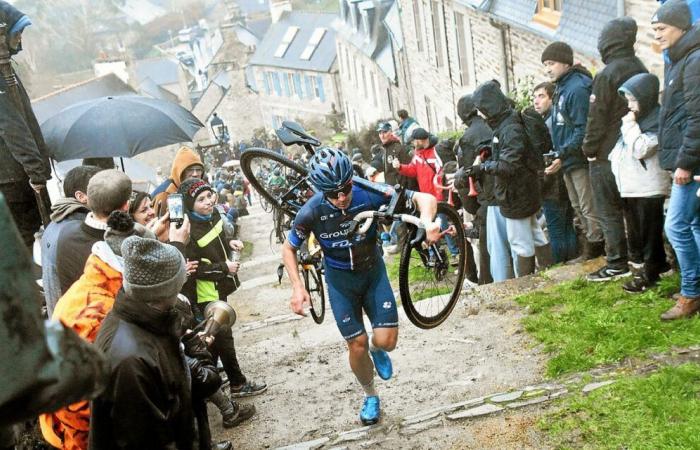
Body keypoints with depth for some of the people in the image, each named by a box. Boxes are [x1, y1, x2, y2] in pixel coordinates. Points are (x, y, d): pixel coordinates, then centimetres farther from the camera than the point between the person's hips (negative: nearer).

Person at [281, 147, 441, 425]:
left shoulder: (369, 193, -25)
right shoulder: (312, 212, -24)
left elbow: (424, 198, -25)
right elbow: (289, 248, -6)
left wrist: (427, 220, -47)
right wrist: (297, 287, -18)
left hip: (373, 271, 1)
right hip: (340, 279, 0)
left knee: (386, 340, -9)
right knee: (357, 344, 0)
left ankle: (377, 349, 30)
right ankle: (370, 396, 29)